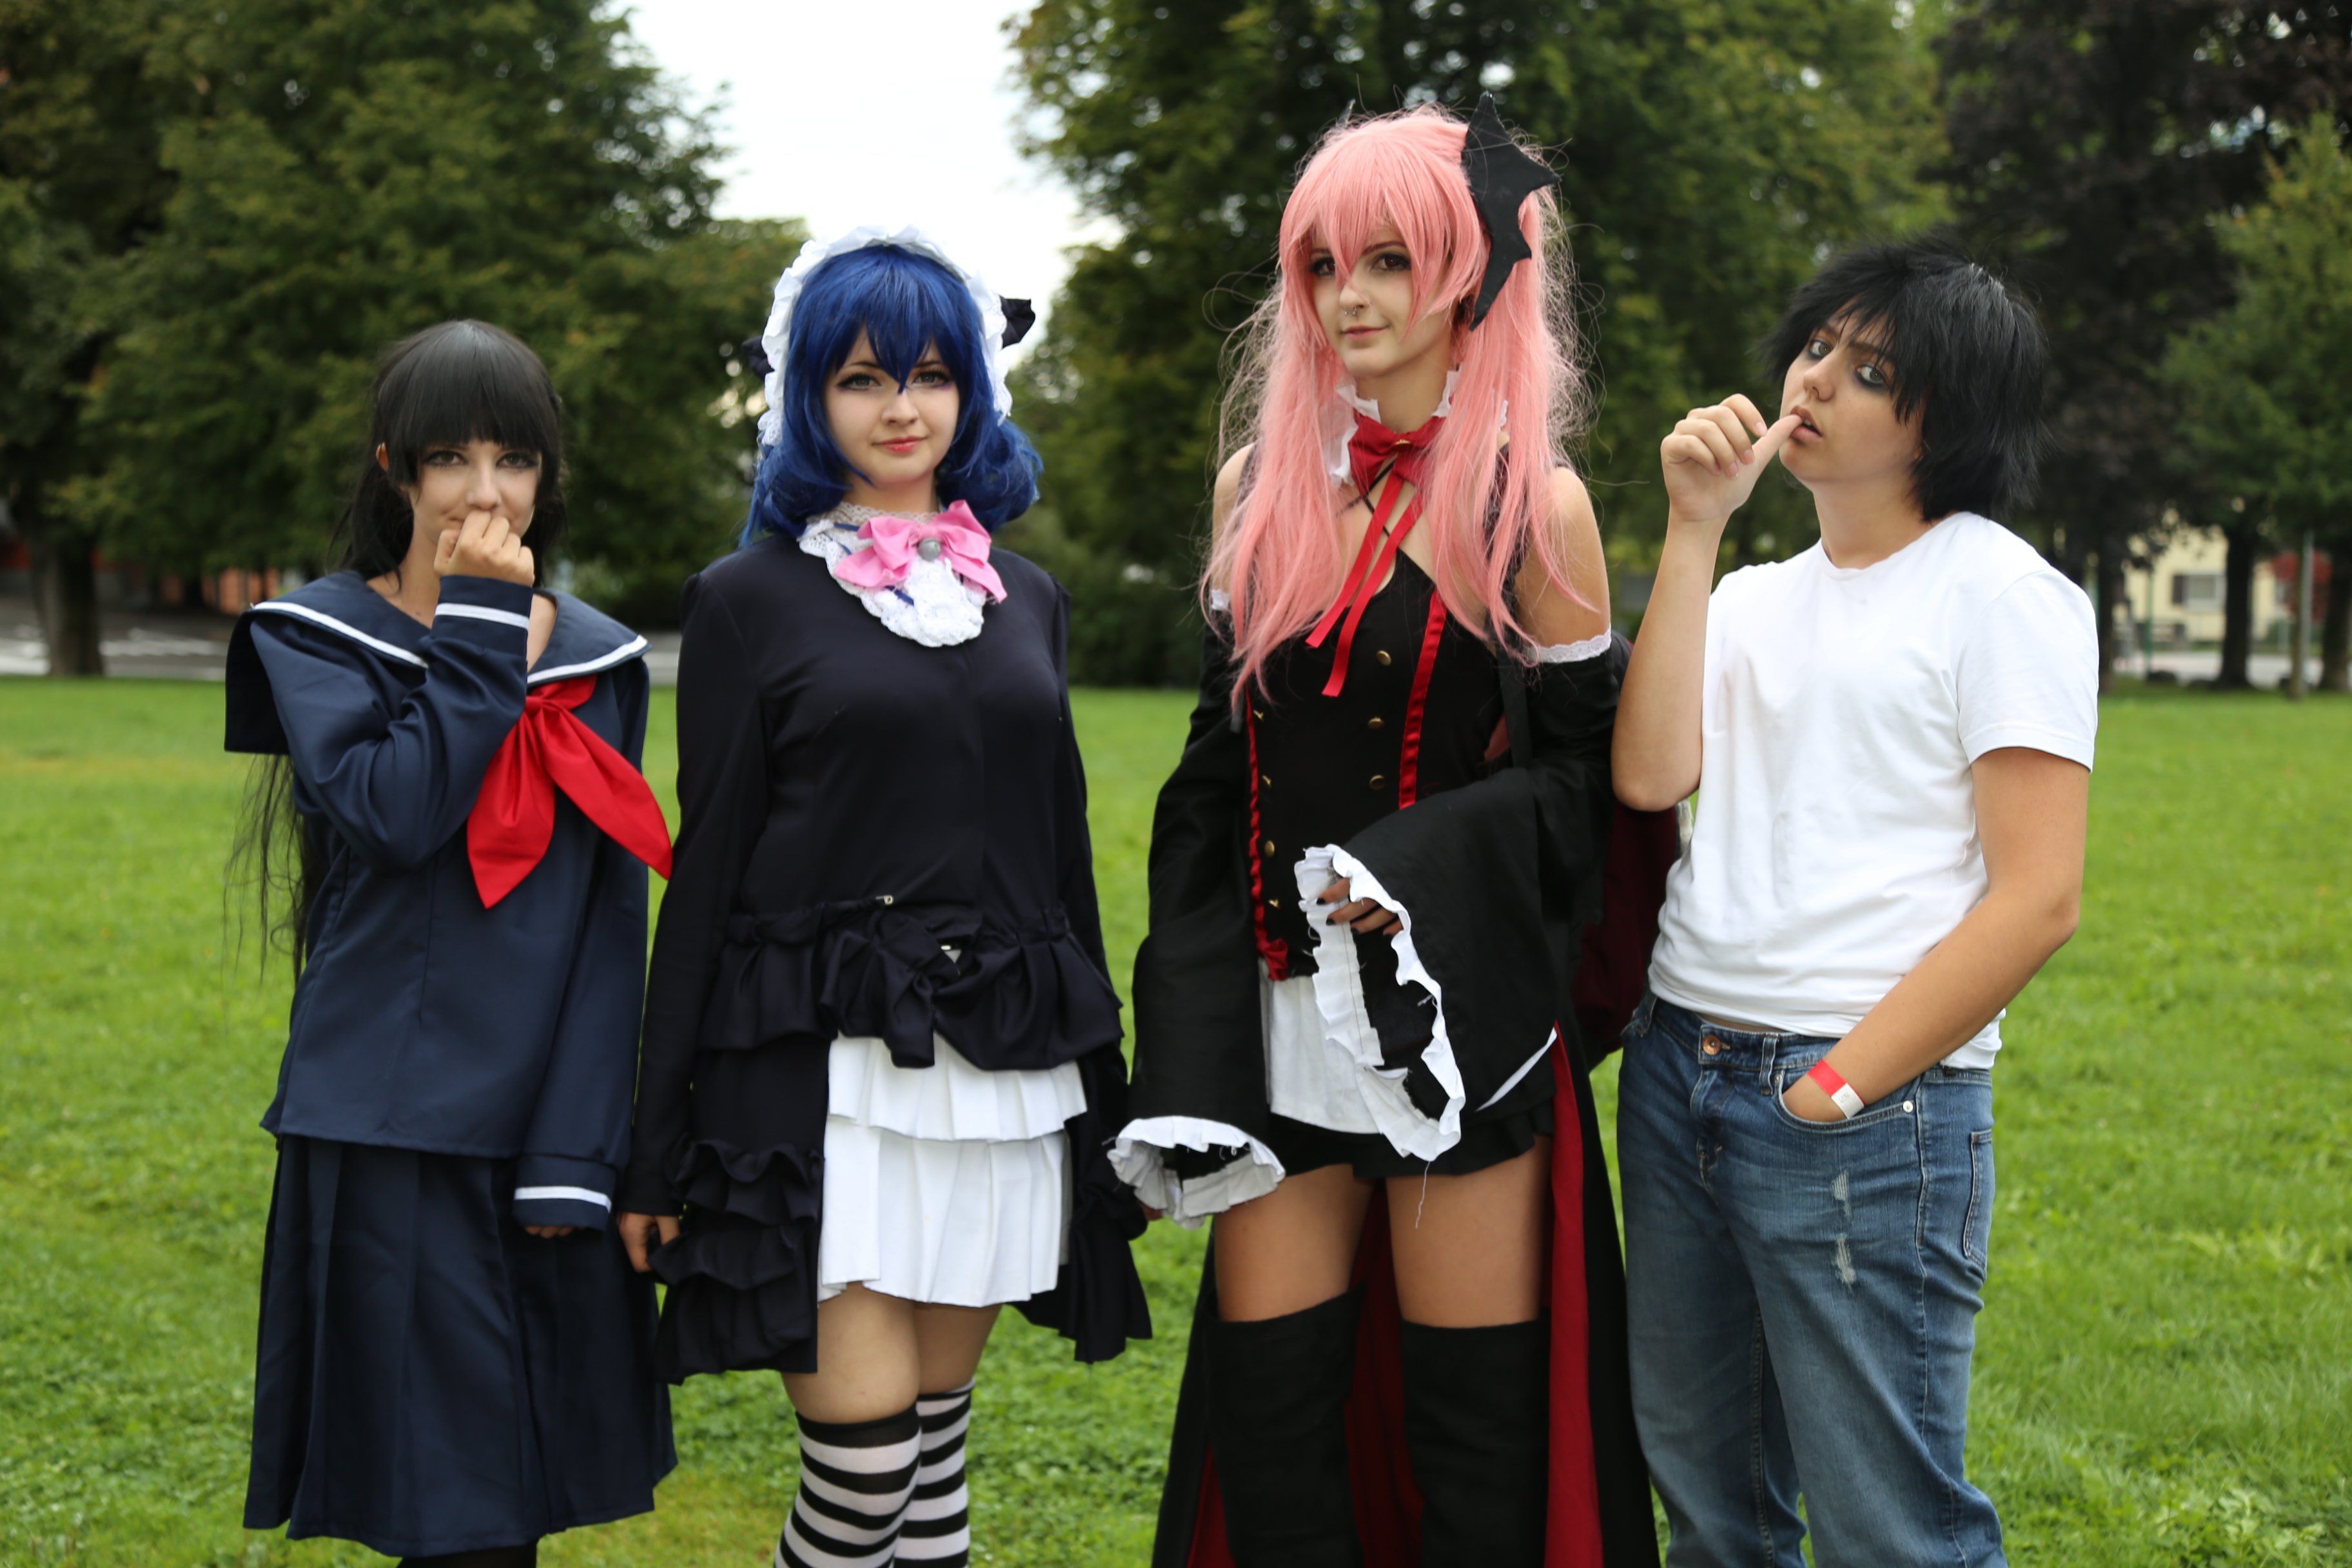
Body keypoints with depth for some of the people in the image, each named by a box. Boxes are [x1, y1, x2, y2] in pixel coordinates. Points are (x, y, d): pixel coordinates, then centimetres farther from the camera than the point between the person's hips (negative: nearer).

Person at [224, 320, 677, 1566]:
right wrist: (478, 628, -12)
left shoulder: (596, 660, 8)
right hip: (390, 1129, -3)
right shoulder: (316, 638, 1)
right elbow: (391, 814, -19)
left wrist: (575, 1152, -4)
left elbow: (613, 919, 4)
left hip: (546, 1123, 3)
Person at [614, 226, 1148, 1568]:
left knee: (940, 1424, 10)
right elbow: (706, 872, -1)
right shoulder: (752, 600, 0)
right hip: (821, 1067, -4)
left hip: (1000, 1070, 4)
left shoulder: (1027, 600, 13)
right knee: (864, 1447, -10)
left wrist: (1103, 1090, 16)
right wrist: (661, 1146, -3)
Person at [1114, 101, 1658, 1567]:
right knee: (1267, 1405, 6)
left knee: (1473, 1421, 3)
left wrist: (1420, 873, -19)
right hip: (1281, 1012, 4)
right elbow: (1221, 762, 13)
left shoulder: (1533, 502, -5)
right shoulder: (1262, 480, 9)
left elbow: (1589, 774, -2)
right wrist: (1188, 1039, 6)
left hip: (1461, 1012, -4)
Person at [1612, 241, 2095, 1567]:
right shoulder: (1756, 600, 15)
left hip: (1873, 1103, -7)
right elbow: (1649, 776, -3)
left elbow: (2037, 900, -12)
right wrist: (1695, 531, -3)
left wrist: (1834, 1090, -13)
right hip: (1676, 1073, 7)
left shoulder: (2002, 593, -5)